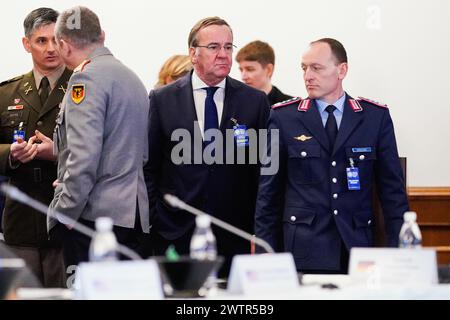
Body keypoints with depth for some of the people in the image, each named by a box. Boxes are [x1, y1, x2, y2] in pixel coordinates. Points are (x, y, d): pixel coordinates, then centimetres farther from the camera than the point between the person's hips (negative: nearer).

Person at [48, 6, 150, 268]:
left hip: (96, 216, -9)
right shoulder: (132, 77, 20)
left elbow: (84, 155, -18)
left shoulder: (88, 77, -8)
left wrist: (64, 214, -12)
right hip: (135, 216, 9)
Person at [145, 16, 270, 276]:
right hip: (177, 234, 0)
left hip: (236, 238, 0)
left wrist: (260, 232, 0)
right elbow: (149, 166, 6)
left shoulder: (255, 101, 4)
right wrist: (151, 223, 1)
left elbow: (263, 169, 5)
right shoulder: (162, 100, 3)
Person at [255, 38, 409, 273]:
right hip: (303, 251, -1)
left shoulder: (376, 117, 6)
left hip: (358, 245, 1)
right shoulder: (283, 117, 5)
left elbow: (392, 188, 8)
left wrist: (397, 248, 1)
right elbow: (268, 190, 7)